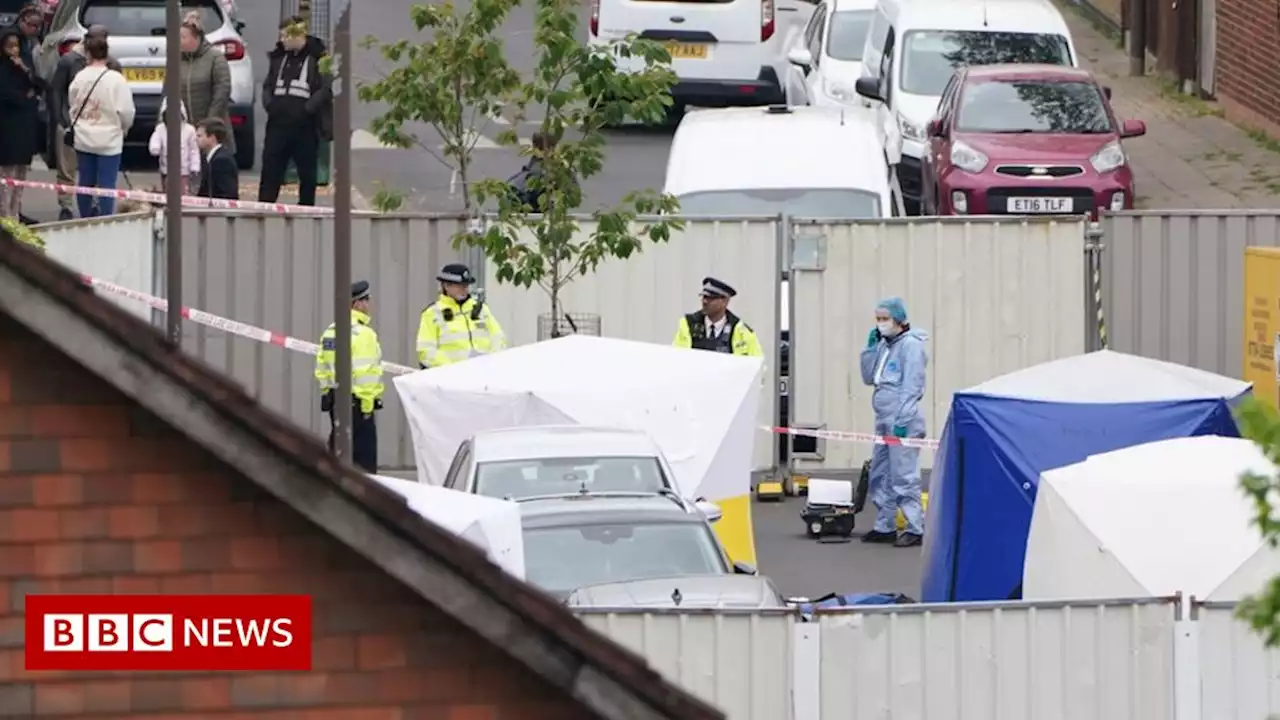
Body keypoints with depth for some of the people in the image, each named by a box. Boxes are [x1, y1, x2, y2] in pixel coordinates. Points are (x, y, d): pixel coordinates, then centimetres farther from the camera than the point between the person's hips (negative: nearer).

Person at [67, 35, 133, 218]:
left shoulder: (80, 78, -2)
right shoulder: (116, 79, -14)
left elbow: (73, 106, 8)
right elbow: (126, 111, -13)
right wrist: (124, 128, 8)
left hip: (83, 139, 4)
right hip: (109, 141, -4)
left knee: (86, 182, 13)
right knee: (106, 184, -1)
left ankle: (86, 219, 20)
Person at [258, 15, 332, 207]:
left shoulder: (317, 58, -7)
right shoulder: (278, 57, 12)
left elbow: (325, 89, -12)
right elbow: (268, 85, 16)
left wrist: (308, 108, -20)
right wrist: (269, 103, -3)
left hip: (305, 124, -5)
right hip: (278, 122, 5)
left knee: (307, 174, 7)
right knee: (270, 171, 1)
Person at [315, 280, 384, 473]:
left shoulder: (331, 331, 12)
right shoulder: (362, 333, -15)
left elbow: (322, 367, 15)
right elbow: (365, 372, -20)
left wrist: (327, 392, 21)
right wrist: (367, 403, -16)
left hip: (334, 398, 9)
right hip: (356, 400, -9)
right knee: (364, 454, -7)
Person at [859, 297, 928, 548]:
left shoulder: (911, 345, -10)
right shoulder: (884, 345, 15)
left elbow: (911, 386, -15)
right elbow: (869, 378, 17)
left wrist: (902, 421, -19)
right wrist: (870, 348, 6)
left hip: (902, 421, -9)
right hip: (884, 421, 9)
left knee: (903, 477, -10)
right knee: (880, 476, 12)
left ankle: (916, 529, -8)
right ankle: (885, 527, 19)